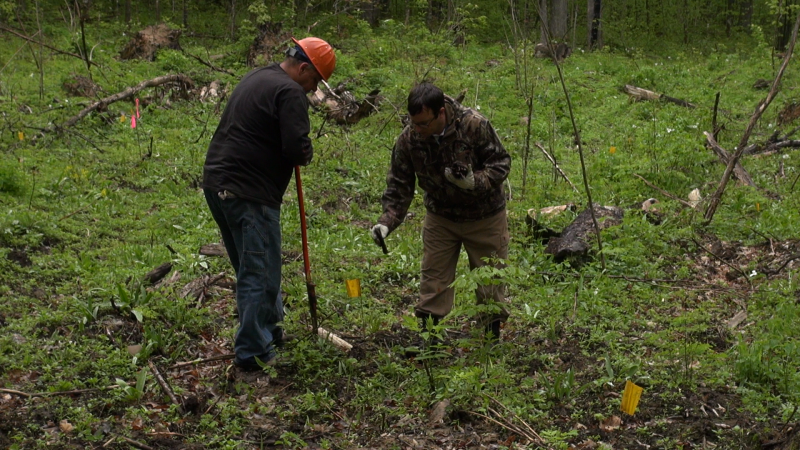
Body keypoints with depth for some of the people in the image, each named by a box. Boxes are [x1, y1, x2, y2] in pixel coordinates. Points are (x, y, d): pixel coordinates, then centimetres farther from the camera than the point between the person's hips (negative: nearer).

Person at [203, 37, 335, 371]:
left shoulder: (256, 77, 19)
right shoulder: (289, 92, -12)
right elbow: (297, 149, -22)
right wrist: (306, 154, 2)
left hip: (216, 183, 10)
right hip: (248, 195, -10)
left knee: (251, 267, 20)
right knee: (260, 274, -3)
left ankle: (268, 329, 34)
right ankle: (252, 352, 2)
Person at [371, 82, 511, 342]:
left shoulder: (474, 125, -27)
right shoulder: (408, 140, -17)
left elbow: (501, 163, -16)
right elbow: (399, 186, -10)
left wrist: (474, 182, -33)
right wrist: (387, 222, -23)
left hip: (485, 217, -2)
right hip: (440, 218, 2)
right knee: (433, 278, 4)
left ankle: (493, 333, 25)